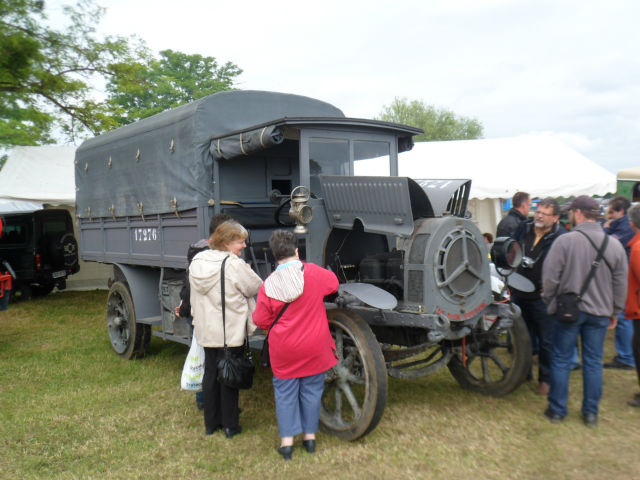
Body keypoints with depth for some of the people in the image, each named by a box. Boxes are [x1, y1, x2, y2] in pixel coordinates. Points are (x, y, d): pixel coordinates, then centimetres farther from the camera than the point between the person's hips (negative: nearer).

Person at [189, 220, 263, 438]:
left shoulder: (196, 262, 4)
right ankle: (230, 426, 16)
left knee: (210, 374, 17)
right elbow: (256, 288, -9)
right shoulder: (234, 265, -19)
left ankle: (210, 423, 27)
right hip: (231, 332, -6)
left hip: (206, 331, 6)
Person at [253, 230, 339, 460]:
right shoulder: (313, 272, -13)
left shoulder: (268, 286, -11)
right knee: (311, 390, 15)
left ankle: (287, 441, 13)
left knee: (285, 393, 13)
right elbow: (333, 283, 7)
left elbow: (261, 321, -4)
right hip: (314, 347, 1)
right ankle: (310, 437, 25)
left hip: (283, 349, 0)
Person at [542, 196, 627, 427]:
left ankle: (557, 410, 17)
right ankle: (591, 413, 20)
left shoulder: (565, 241, -14)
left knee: (561, 360, 8)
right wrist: (614, 312, 17)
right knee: (593, 362, 12)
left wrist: (549, 299, 6)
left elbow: (550, 277, -12)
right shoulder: (614, 245, -1)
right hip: (599, 312, 3)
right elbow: (621, 284, 6)